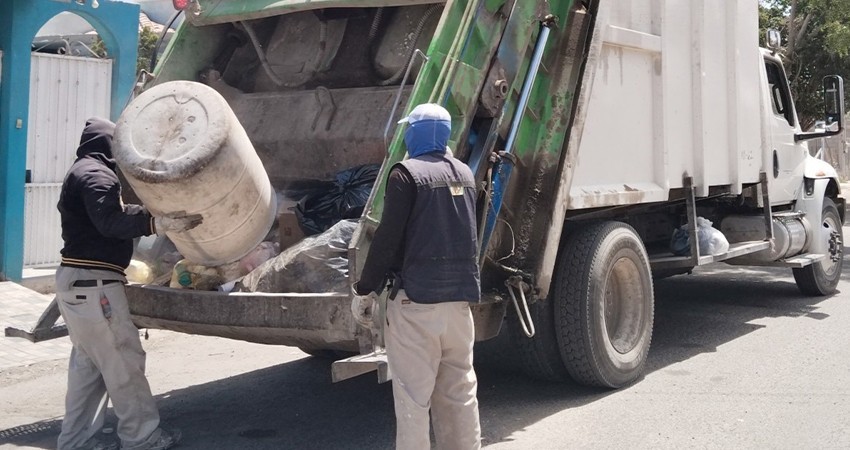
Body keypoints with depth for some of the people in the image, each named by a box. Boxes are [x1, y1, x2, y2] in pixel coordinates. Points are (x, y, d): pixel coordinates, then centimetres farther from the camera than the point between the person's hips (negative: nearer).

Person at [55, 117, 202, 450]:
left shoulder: (84, 172, 21)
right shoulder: (95, 173, -13)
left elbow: (112, 215, 19)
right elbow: (110, 221, -29)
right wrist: (157, 223, -41)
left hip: (80, 279, 11)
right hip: (93, 282, -11)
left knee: (88, 362, 14)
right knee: (123, 360, -3)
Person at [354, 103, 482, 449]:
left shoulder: (407, 173, -8)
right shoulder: (464, 174, 13)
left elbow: (388, 238, -12)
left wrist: (364, 289, -4)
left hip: (416, 297, -7)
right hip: (460, 296, 7)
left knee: (413, 394, -2)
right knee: (460, 391, 13)